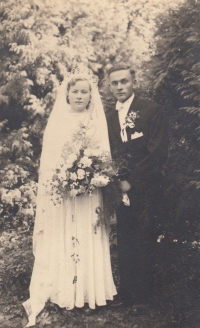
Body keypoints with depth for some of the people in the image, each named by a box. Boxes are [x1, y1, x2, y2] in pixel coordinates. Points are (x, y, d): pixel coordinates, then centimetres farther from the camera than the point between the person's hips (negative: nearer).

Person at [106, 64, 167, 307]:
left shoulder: (151, 111, -3)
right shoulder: (109, 117, 13)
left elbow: (157, 152, -10)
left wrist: (131, 181, -12)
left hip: (145, 189, -5)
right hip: (121, 190, 5)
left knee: (144, 244, 2)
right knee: (124, 244, 10)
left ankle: (143, 297, 16)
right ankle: (126, 294, 23)